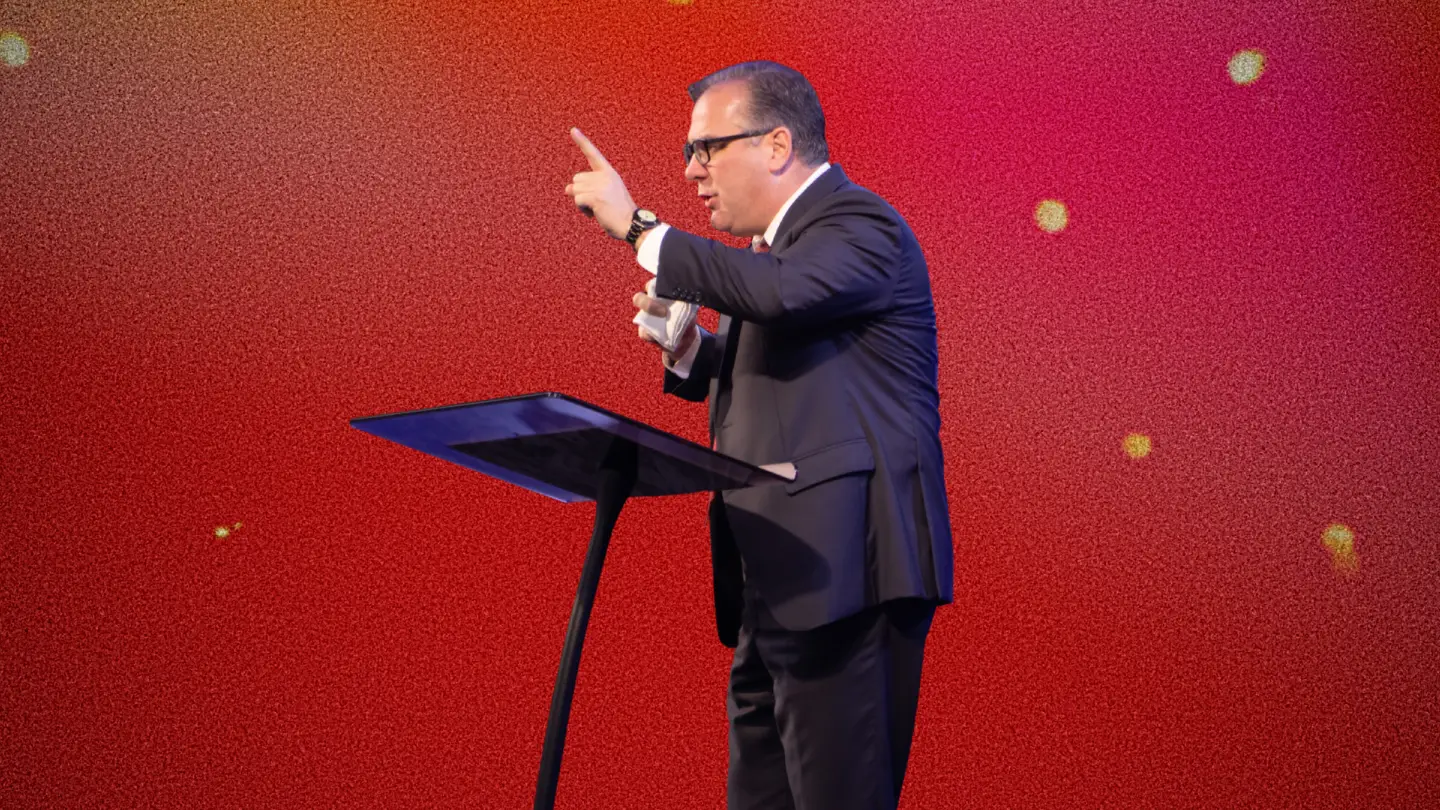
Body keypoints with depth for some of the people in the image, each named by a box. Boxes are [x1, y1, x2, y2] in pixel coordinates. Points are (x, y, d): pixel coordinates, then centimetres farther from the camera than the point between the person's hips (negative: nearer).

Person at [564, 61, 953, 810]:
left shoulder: (859, 224, -10)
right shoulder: (788, 240, 21)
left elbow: (778, 291, -31)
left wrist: (636, 226, -21)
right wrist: (687, 347, 7)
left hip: (844, 573, -10)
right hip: (781, 581, 10)